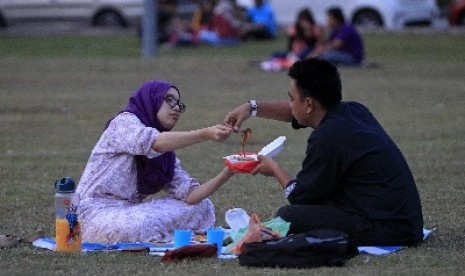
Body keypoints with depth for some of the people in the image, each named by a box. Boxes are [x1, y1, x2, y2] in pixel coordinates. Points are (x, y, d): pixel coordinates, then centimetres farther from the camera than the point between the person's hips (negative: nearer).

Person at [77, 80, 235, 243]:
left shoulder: (166, 155, 14)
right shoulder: (124, 122, -7)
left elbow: (190, 195, 0)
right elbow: (154, 143, -29)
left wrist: (226, 174, -15)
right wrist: (206, 134, -38)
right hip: (96, 212, -7)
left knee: (201, 207, 1)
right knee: (143, 225, -38)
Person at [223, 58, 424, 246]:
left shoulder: (327, 138, -19)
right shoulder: (354, 111, 9)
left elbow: (299, 196, -6)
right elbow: (295, 113, 29)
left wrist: (274, 169, 11)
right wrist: (252, 108, 29)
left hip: (385, 228, -9)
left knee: (287, 216, -9)